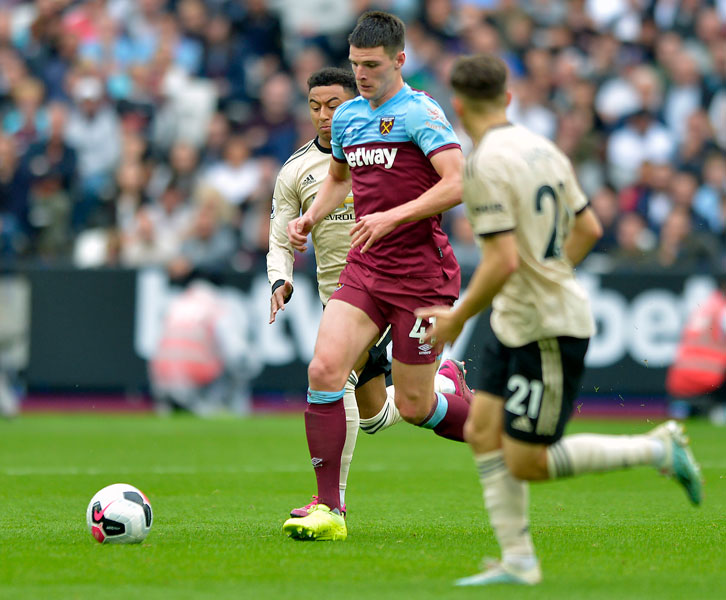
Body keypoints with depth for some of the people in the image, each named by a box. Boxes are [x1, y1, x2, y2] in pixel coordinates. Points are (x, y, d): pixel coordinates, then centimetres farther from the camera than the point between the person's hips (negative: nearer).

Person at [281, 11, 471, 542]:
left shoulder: (421, 114, -10)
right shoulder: (347, 117, 12)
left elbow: (457, 184, -21)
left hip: (421, 275, -6)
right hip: (363, 273, 6)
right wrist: (310, 219, 14)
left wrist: (392, 217, -27)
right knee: (324, 369, -15)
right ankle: (330, 509, -11)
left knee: (414, 407, -1)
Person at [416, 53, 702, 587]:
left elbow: (503, 261, -26)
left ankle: (657, 449, 4)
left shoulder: (486, 165, -20)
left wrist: (458, 317, -13)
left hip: (547, 328, -9)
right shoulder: (542, 148, 7)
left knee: (527, 462, -3)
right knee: (482, 432, 8)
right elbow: (588, 228, 15)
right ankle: (518, 561, 8)